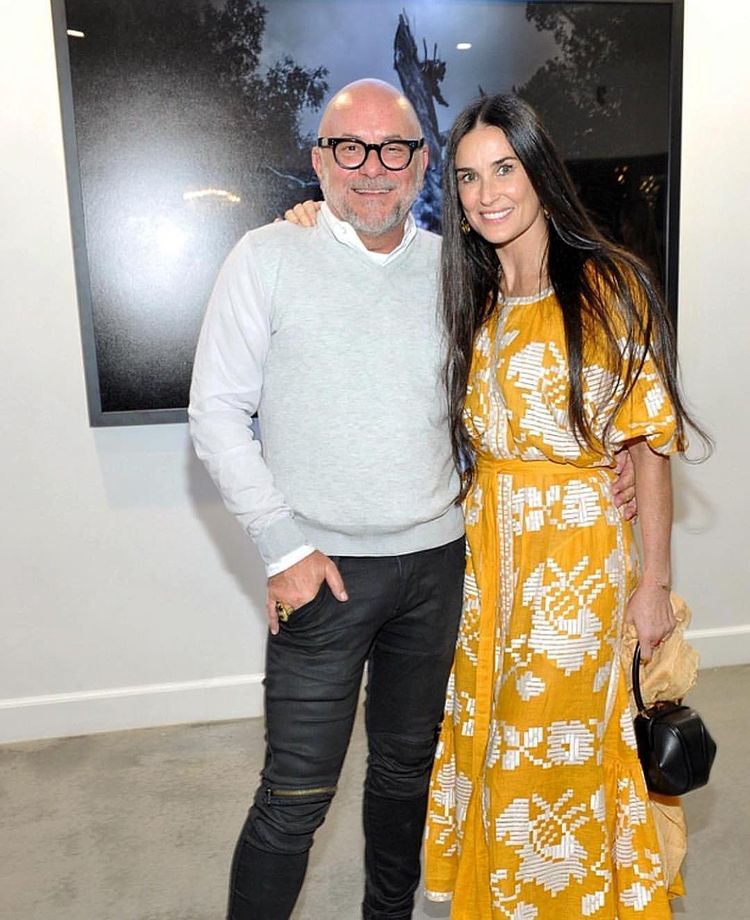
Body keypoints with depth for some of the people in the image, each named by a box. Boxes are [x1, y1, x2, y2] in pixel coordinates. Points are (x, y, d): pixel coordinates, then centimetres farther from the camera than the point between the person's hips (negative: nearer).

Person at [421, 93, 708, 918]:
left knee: (552, 747, 9)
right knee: (484, 731, 18)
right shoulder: (469, 295, 6)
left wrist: (653, 581, -9)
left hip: (574, 548, -5)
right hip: (482, 541, 5)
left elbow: (648, 440, -9)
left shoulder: (607, 287, -10)